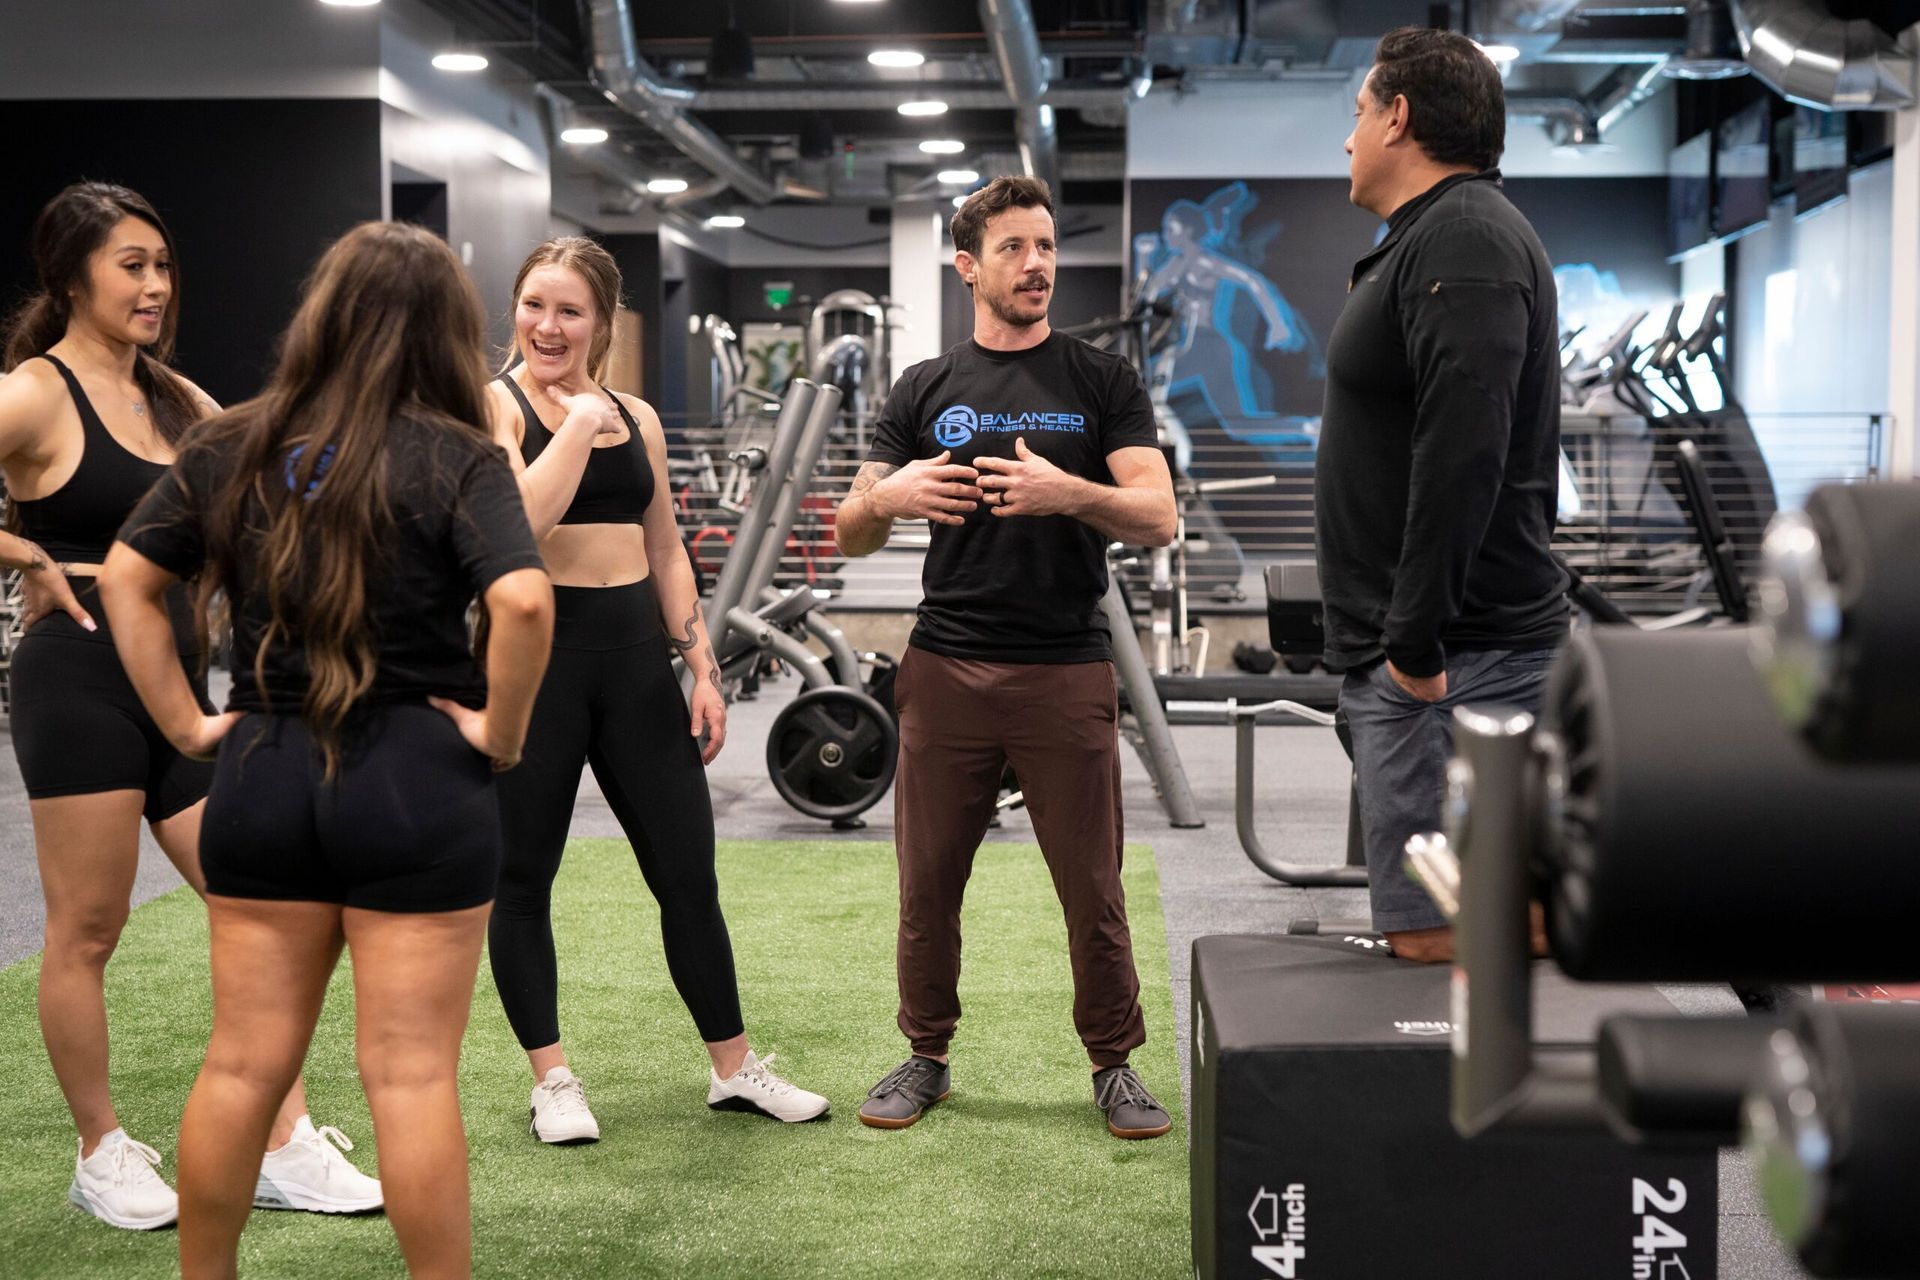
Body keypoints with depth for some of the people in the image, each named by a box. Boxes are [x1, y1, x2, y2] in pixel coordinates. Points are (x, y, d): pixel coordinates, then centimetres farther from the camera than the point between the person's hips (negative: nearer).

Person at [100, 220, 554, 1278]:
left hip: (261, 777, 4)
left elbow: (126, 578, 3)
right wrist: (502, 735, -10)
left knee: (242, 1065, 15)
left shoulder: (229, 448, 4)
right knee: (411, 1076, 3)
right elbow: (523, 601, -22)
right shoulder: (455, 457, -9)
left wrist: (184, 720, 5)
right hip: (416, 786, -4)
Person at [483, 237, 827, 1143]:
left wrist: (703, 669, 10)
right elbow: (519, 525, -20)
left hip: (635, 655, 4)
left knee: (689, 874, 7)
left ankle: (734, 1068, 20)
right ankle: (552, 1080, 20)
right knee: (522, 875, 5)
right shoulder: (494, 403, -4)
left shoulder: (638, 419, 11)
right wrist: (579, 422, -16)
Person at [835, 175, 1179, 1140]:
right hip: (945, 671, 2)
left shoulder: (1102, 383, 6)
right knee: (928, 884, 6)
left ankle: (1114, 1065, 16)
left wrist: (1070, 493, -22)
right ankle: (926, 1054, 23)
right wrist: (888, 496, -14)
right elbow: (849, 535, 9)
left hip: (1067, 671, -1)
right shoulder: (924, 391, 10)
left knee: (1093, 888, 2)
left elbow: (1157, 519, -3)